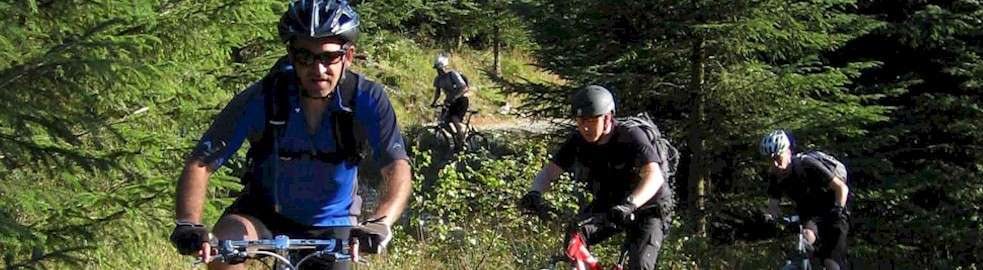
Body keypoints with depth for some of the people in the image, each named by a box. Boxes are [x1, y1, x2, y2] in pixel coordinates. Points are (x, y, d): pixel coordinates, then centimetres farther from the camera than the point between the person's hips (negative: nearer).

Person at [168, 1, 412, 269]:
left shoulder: (367, 100, -24)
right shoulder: (260, 100, -25)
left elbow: (397, 167, -31)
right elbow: (199, 164, -24)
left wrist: (380, 222, -51)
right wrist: (188, 224, -41)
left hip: (330, 226, 1)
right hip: (264, 210, -1)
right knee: (224, 242, -30)